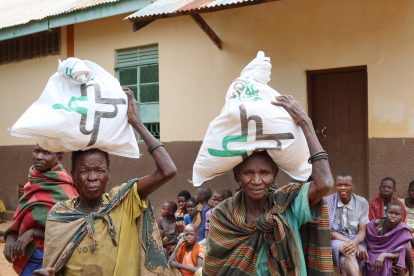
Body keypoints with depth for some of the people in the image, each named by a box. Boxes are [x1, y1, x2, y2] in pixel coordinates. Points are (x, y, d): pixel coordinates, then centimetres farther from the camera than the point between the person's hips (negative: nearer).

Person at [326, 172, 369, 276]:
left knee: (344, 260, -35)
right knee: (349, 252, -38)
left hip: (357, 243, 2)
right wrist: (352, 244, -19)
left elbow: (362, 231, 1)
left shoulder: (362, 203, 7)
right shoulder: (328, 202, 0)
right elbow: (328, 231, -5)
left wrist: (355, 242, -25)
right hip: (334, 242, -2)